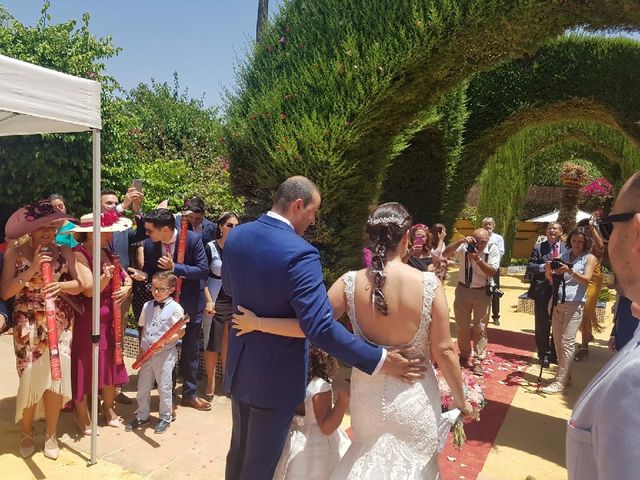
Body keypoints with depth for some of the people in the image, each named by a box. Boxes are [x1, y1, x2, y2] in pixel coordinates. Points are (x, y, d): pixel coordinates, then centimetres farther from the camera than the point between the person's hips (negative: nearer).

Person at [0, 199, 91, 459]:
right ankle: (26, 433, 27)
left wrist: (60, 285, -20)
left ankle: (51, 434, 20)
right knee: (30, 378, 2)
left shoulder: (64, 253, 2)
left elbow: (79, 285, -1)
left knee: (57, 377, 0)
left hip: (60, 324, 1)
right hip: (28, 326, -1)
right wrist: (31, 270, -20)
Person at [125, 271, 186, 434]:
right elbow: (144, 329, 13)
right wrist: (141, 350, 8)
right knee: (143, 386, 14)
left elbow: (180, 332, -11)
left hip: (165, 354, -5)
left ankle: (165, 418, 22)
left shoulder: (175, 308, -11)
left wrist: (165, 341, -24)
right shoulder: (147, 306, 6)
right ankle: (142, 416, 32)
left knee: (164, 387, 5)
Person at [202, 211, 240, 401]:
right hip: (215, 301, -2)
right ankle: (210, 383, 20)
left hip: (236, 302, 3)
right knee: (212, 344, 5)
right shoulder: (210, 247, -7)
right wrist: (209, 301, -12)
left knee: (229, 343, 10)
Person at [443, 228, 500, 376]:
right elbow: (445, 254, -23)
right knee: (462, 326, 12)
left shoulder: (493, 249, -13)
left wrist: (477, 259, -33)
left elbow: (492, 272, -20)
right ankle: (464, 355, 29)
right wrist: (460, 241, -34)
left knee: (480, 328, 3)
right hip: (463, 290, 1)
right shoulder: (464, 246, -12)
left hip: (482, 292, -1)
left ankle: (477, 361, 10)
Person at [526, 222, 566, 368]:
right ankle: (543, 355, 22)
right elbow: (529, 267, -4)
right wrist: (543, 266, -20)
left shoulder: (567, 249, 3)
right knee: (542, 326, 7)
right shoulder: (538, 248, 2)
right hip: (542, 292, -1)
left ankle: (555, 355, 26)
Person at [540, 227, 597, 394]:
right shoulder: (564, 256, 15)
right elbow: (552, 280, 13)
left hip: (574, 303, -5)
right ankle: (563, 373, 21)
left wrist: (569, 271, -28)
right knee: (557, 340, 8)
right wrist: (548, 270, -9)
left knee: (567, 342, -8)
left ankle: (561, 382, -5)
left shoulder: (589, 258, 3)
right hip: (557, 301, 5)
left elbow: (586, 279, -12)